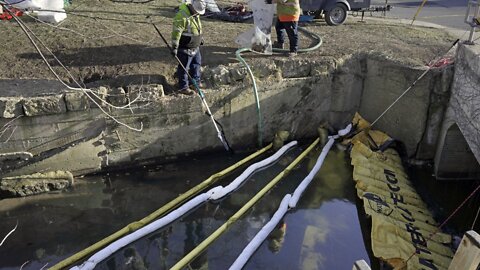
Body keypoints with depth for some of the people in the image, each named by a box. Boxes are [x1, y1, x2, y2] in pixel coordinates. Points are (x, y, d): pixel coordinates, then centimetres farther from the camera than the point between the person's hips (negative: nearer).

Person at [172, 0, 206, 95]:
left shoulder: (195, 14, 5)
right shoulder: (182, 16, -24)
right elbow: (176, 33, -26)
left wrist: (200, 38, 33)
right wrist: (174, 47, -28)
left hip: (195, 47, 9)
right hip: (185, 48, -9)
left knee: (197, 63, 21)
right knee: (184, 68, 0)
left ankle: (196, 82, 38)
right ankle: (183, 87, 11)